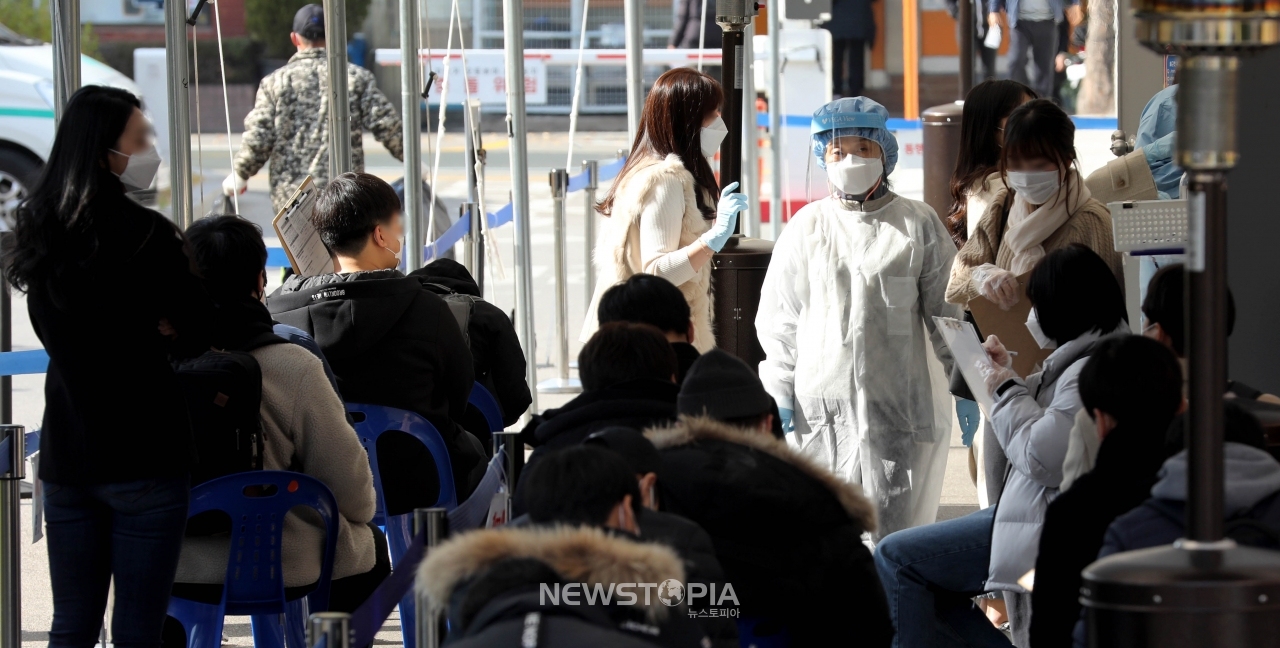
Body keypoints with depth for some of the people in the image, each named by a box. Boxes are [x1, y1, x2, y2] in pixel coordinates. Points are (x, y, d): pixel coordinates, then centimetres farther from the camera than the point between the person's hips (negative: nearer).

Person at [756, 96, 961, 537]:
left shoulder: (918, 226, 4)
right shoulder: (807, 227, 8)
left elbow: (948, 312, 7)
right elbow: (779, 318, 11)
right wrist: (779, 395, 5)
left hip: (899, 407, -2)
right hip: (821, 406, 2)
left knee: (897, 533, -4)